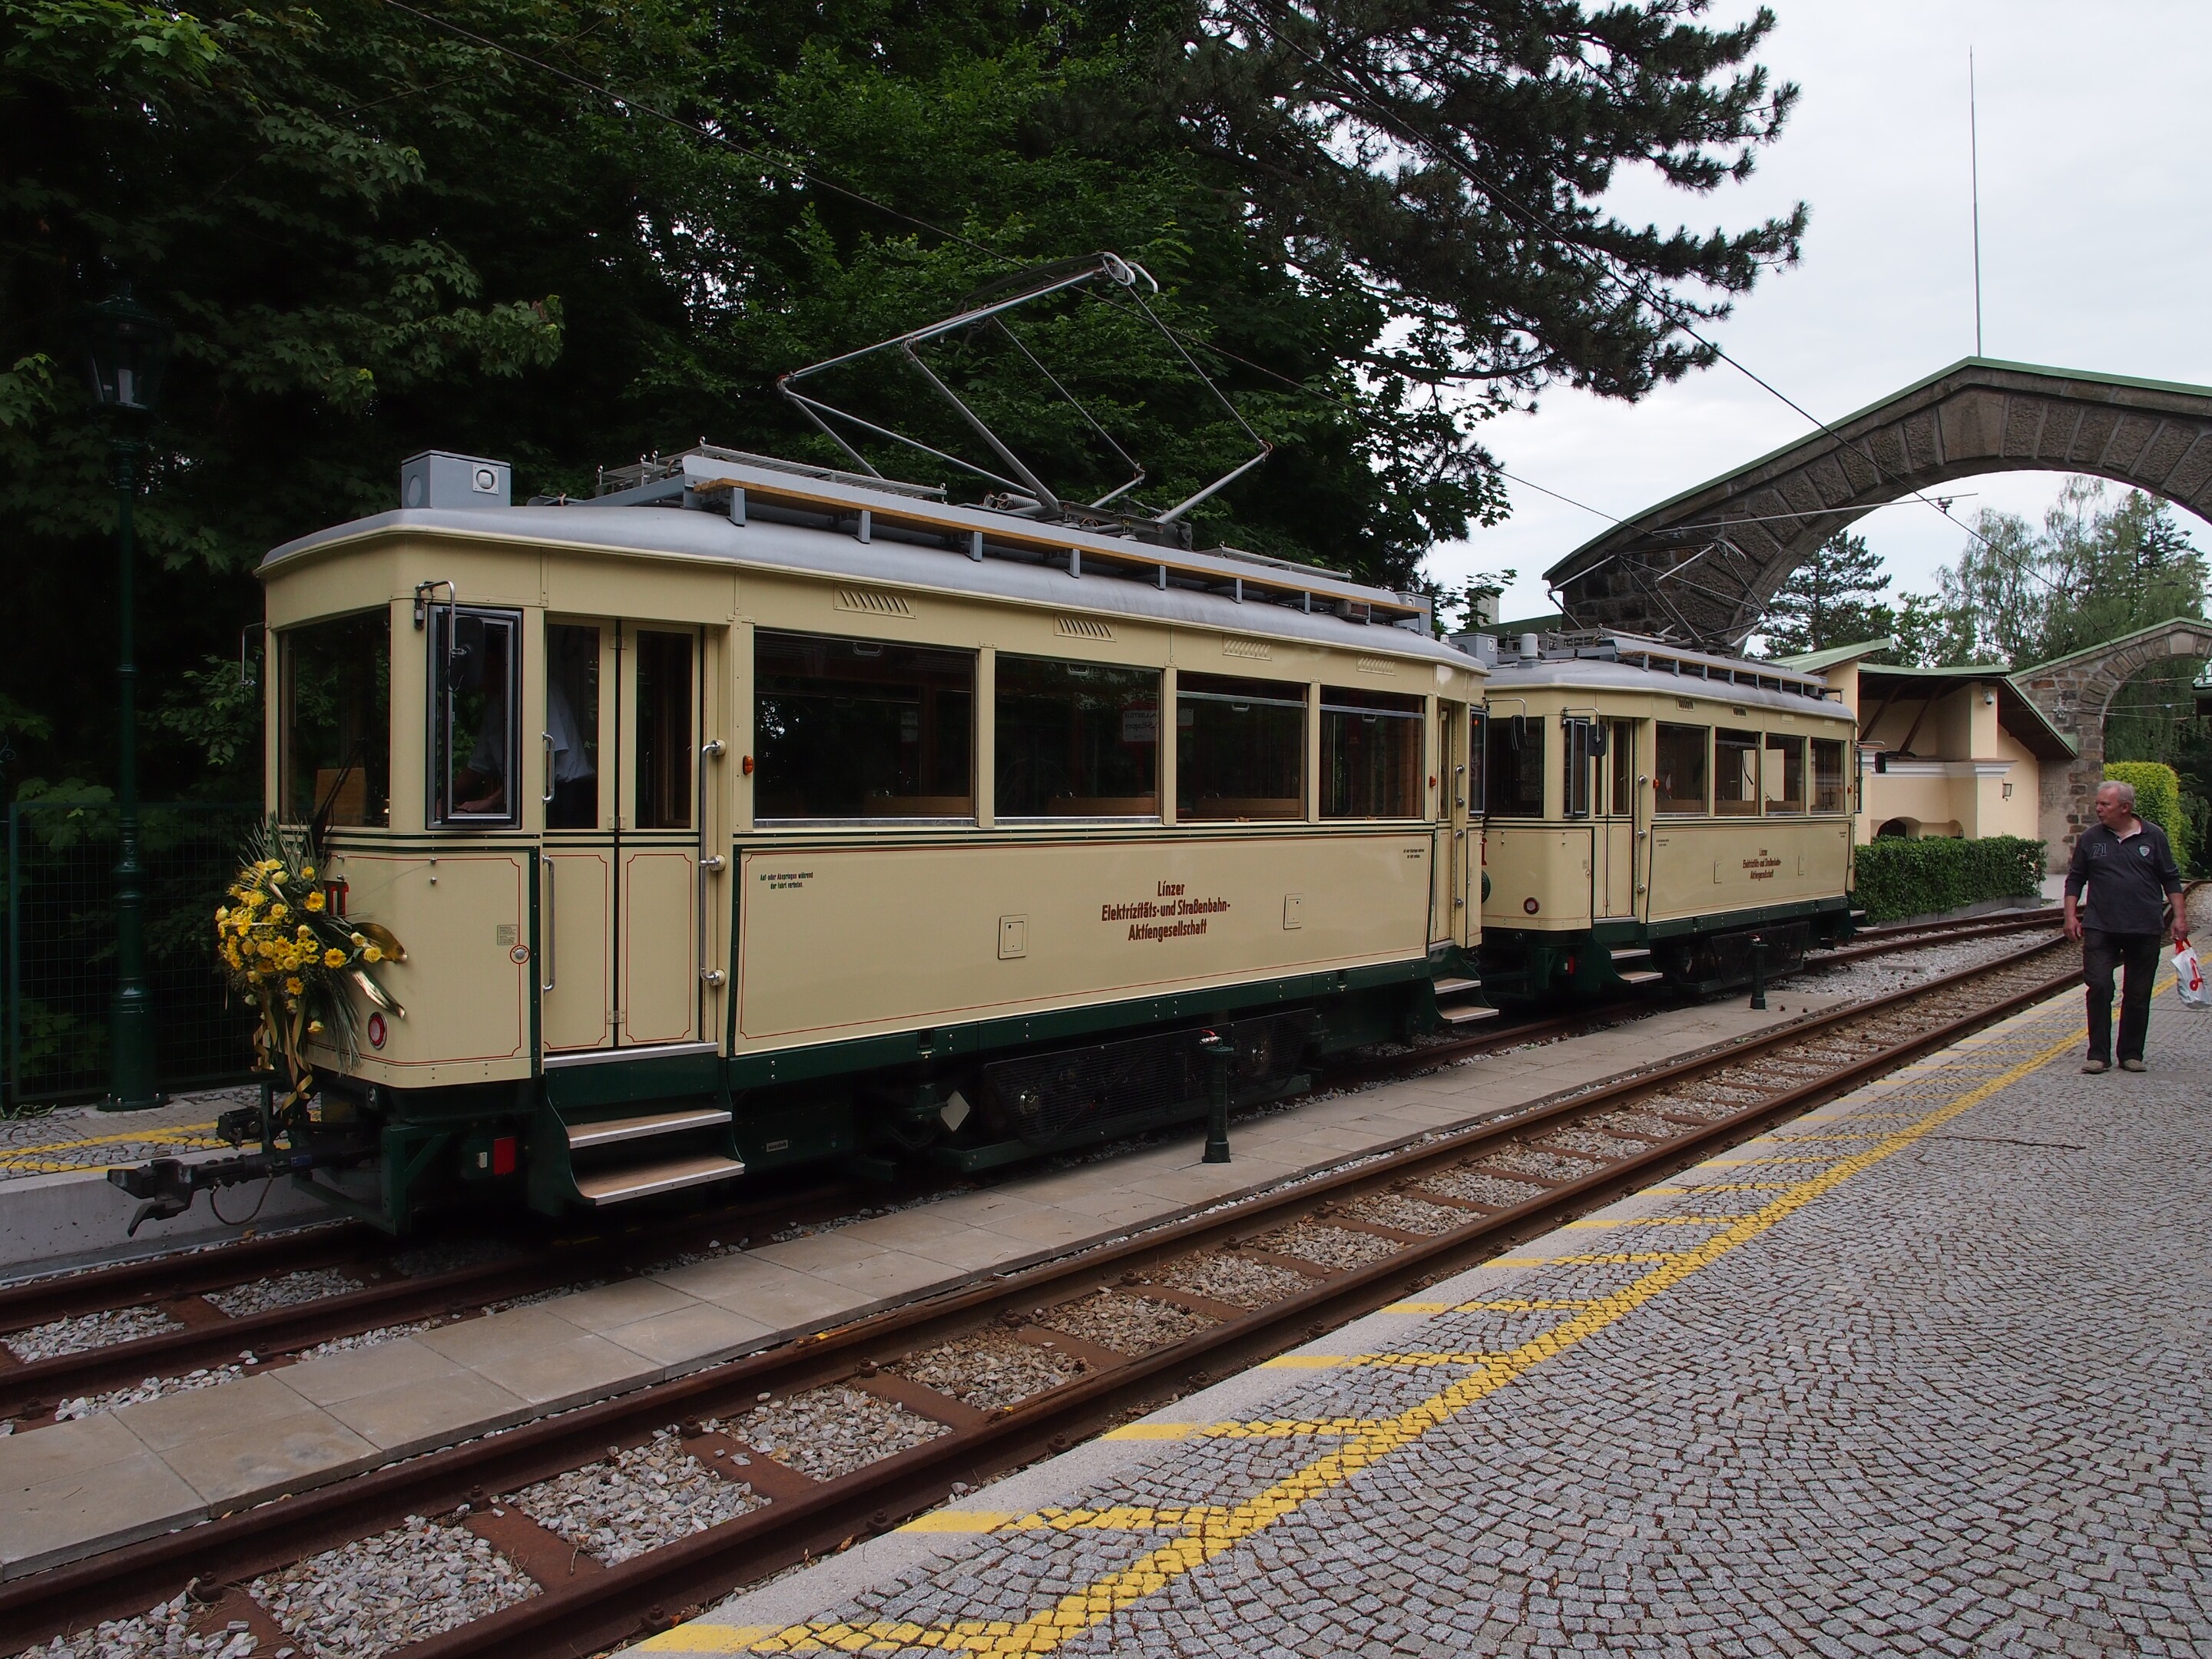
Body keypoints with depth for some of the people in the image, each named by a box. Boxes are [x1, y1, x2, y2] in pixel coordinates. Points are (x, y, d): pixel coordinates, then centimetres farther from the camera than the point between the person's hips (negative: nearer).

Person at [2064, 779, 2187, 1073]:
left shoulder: (2153, 836, 3)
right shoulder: (2090, 839, 4)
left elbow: (2171, 879, 8)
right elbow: (2075, 879, 10)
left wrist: (2179, 916, 2)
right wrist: (2071, 915, 1)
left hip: (2145, 930, 0)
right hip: (2100, 928, 0)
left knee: (2138, 995, 6)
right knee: (2099, 989, -7)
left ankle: (2131, 1054, 17)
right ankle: (2099, 1055, -1)